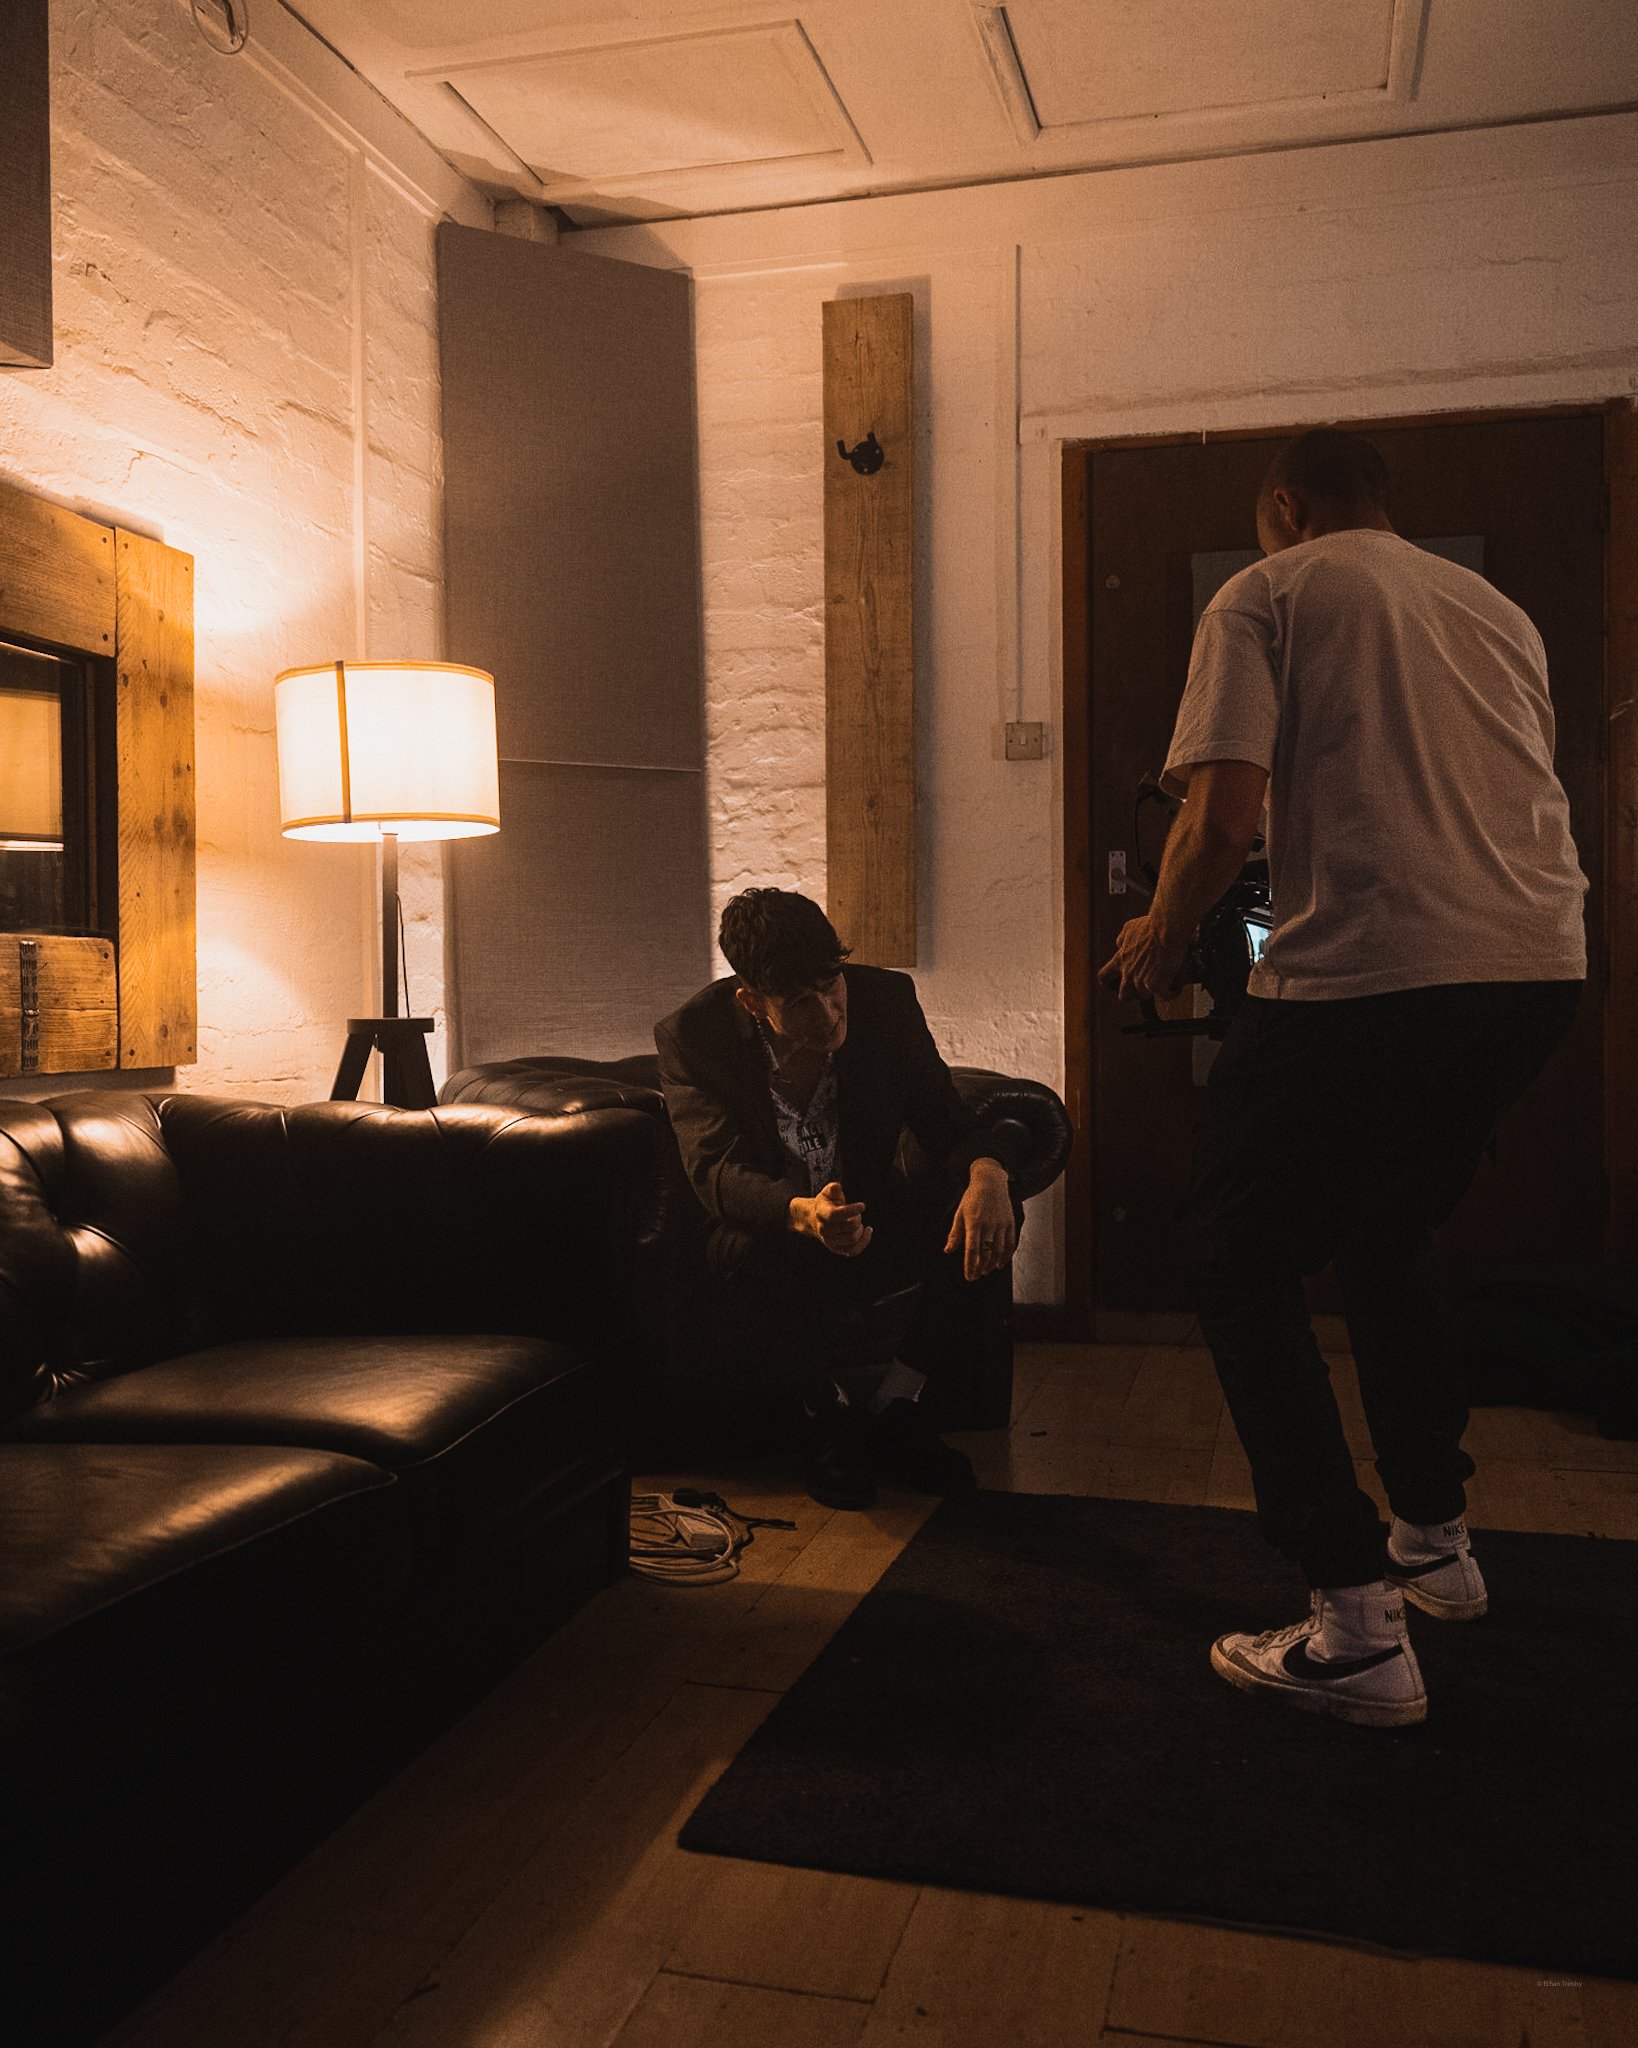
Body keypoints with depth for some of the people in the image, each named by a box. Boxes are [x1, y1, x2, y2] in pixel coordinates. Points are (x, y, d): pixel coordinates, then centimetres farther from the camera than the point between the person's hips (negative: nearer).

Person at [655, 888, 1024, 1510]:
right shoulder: (691, 1036, -17)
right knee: (741, 1259, -38)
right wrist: (803, 1214, -49)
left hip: (870, 1225, 3)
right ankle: (829, 1413, -7)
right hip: (773, 1233, -2)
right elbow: (717, 1172, -27)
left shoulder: (885, 999, -11)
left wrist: (987, 1173, -35)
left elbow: (945, 1120, -10)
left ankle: (895, 1405, -8)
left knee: (985, 1203, -25)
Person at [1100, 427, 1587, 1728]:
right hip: (1544, 963, 8)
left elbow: (1222, 818, -9)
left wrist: (1157, 944, 7)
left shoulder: (1265, 598, 4)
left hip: (1373, 974, -7)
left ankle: (1358, 1629, 4)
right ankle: (1436, 1543, 36)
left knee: (1240, 1266, 7)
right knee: (1387, 1235, 27)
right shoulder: (1498, 611, 23)